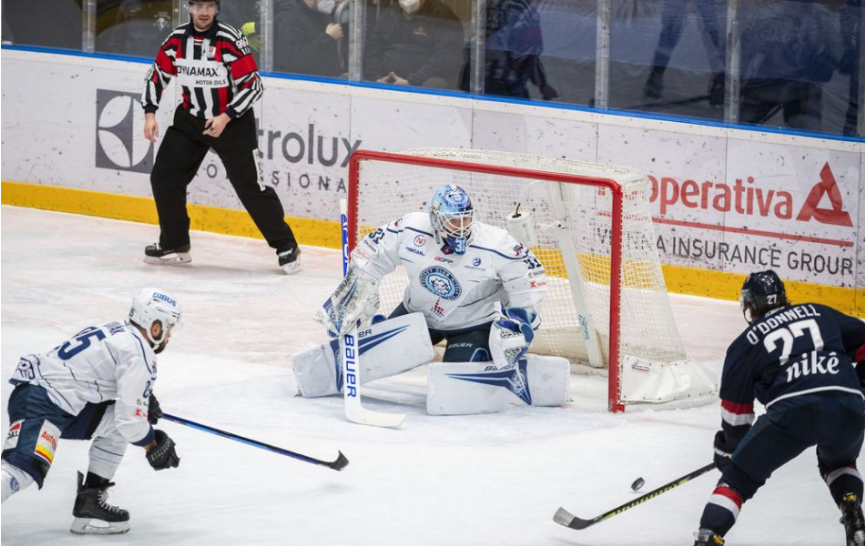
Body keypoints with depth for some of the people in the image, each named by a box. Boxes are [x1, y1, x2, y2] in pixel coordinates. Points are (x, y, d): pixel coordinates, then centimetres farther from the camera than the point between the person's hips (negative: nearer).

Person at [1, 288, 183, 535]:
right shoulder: (137, 354, -10)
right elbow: (130, 420, -12)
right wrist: (154, 446, 5)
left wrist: (144, 398, 29)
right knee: (25, 469, -28)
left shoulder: (116, 332, 19)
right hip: (37, 404, -10)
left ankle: (90, 503, 12)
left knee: (113, 420, 14)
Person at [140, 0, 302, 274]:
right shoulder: (177, 39, -5)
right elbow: (157, 75, 7)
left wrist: (225, 118, -23)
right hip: (191, 118, 5)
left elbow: (253, 85, -17)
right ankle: (174, 244, 16)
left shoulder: (231, 40, -19)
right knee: (164, 176, 1)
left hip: (232, 120, -5)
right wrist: (150, 113, -4)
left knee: (250, 186, -8)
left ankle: (286, 246, 2)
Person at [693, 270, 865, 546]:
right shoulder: (819, 314, 26)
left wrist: (729, 448, 37)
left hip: (793, 410, -3)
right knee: (837, 460, 36)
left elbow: (735, 409, 23)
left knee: (740, 474, 13)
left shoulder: (745, 344, 20)